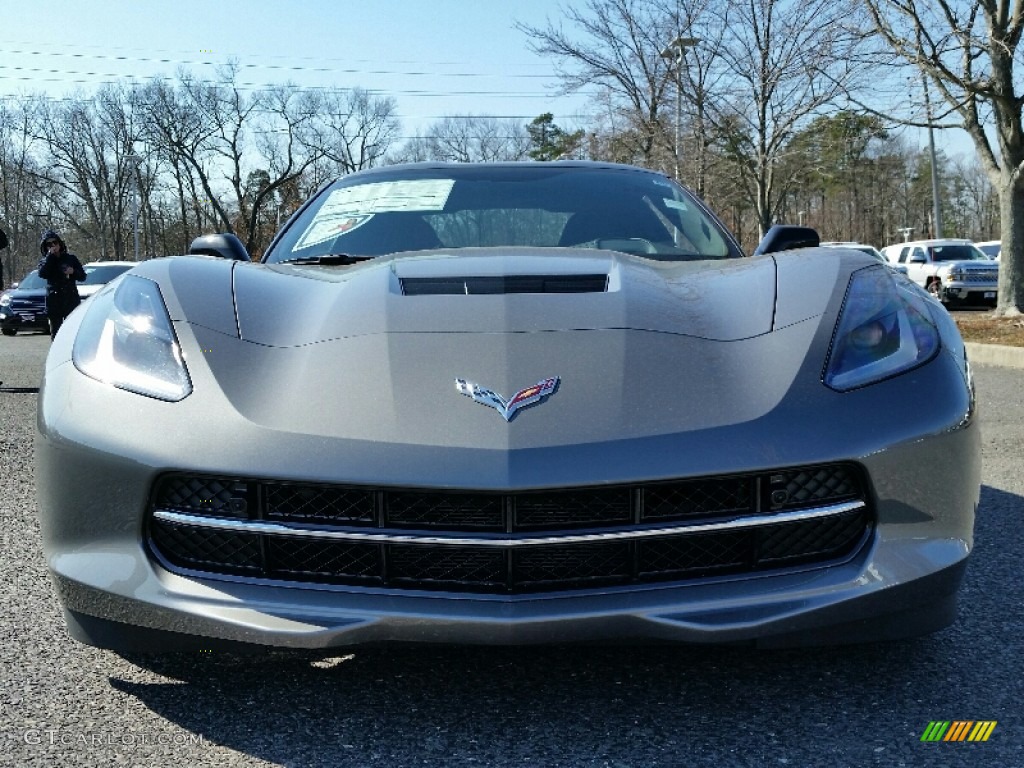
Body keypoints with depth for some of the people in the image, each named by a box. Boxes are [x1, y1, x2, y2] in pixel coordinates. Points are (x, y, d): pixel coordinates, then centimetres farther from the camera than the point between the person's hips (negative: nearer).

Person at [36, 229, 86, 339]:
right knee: (55, 333, 3)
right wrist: (50, 255, -13)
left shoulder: (71, 258, 8)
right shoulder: (46, 261, 7)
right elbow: (42, 273, -15)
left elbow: (82, 276, 11)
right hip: (54, 301, 0)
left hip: (71, 300, 0)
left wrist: (73, 272, -10)